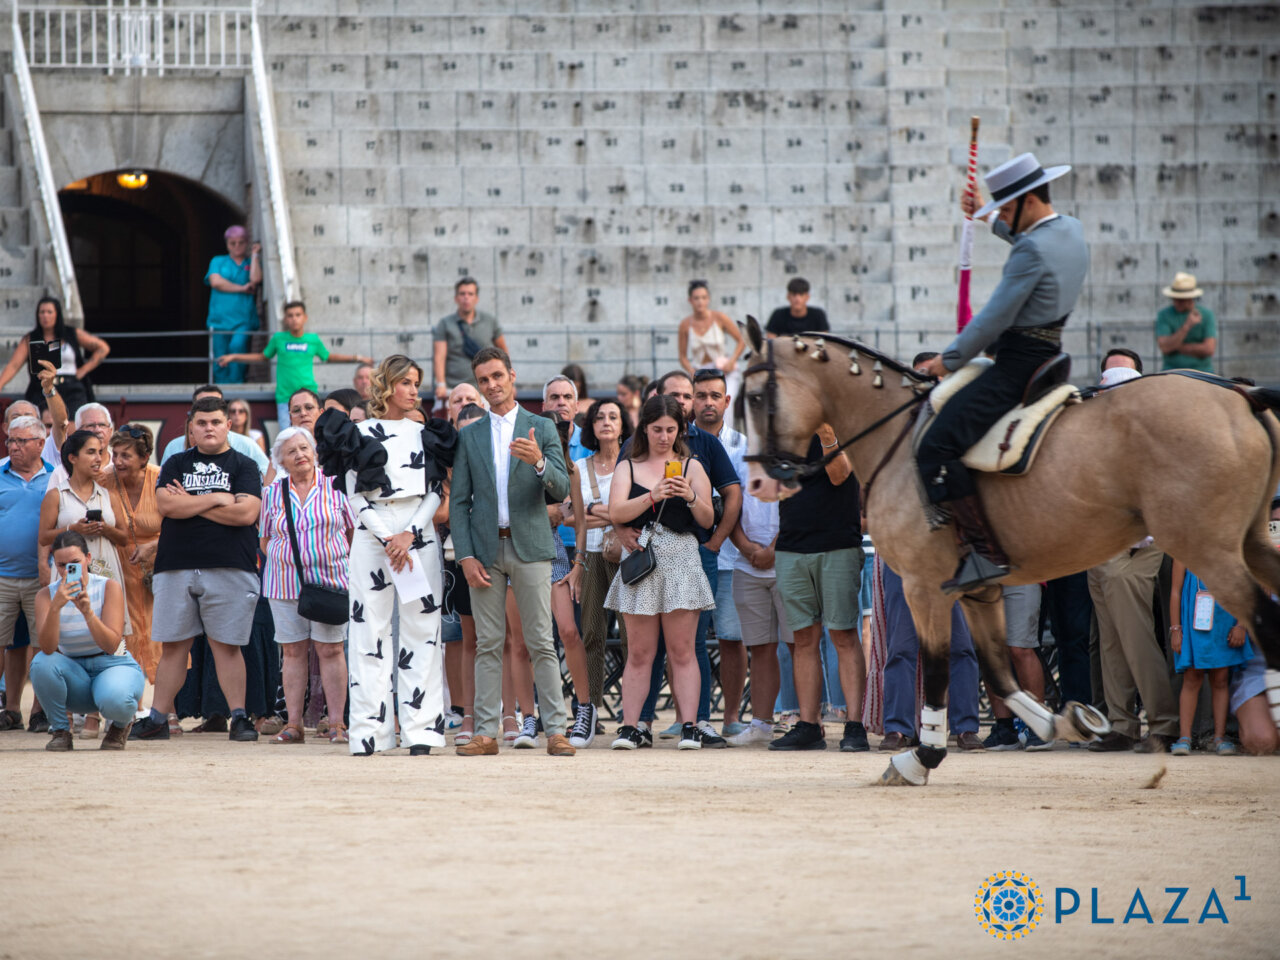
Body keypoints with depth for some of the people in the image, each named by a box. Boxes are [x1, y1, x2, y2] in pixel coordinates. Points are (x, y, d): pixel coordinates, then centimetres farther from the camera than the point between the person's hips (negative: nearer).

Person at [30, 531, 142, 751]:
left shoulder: (109, 588, -13)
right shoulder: (46, 595, -8)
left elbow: (111, 646, -23)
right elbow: (47, 648, -24)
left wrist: (88, 612, -38)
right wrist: (56, 607, -38)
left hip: (114, 667, -2)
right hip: (75, 673, 3)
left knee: (114, 701, -38)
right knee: (42, 663, -30)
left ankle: (119, 725, 2)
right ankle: (60, 730, -7)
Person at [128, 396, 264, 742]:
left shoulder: (243, 467, 8)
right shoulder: (176, 464, 15)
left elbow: (246, 512, -8)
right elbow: (166, 505, -2)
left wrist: (190, 503, -2)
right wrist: (216, 499, -5)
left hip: (229, 568, -2)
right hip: (176, 567, 2)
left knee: (226, 646, -3)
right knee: (173, 646, 4)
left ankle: (239, 717, 0)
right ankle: (158, 718, 8)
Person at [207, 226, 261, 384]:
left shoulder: (252, 264, 16)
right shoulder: (218, 262, 16)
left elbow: (256, 279, -6)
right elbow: (216, 282, -2)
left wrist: (254, 255, 3)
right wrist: (242, 288, -2)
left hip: (244, 322, -1)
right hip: (220, 319, 1)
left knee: (237, 346, -29)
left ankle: (236, 382, -25)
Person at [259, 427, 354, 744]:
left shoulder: (335, 487, 3)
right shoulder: (272, 494, 8)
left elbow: (354, 531, 8)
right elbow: (265, 541, 15)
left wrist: (340, 561, 0)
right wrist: (284, 558, 1)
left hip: (330, 579, -2)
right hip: (285, 583, 2)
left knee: (331, 650, -3)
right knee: (293, 651, 2)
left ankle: (337, 724, -2)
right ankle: (294, 724, 5)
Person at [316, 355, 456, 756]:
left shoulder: (425, 434, 13)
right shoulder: (360, 433, 5)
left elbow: (435, 492, 8)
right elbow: (355, 494, 0)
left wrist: (409, 534, -7)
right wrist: (387, 539, -10)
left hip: (419, 537, 2)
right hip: (372, 537, -2)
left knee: (421, 630, -3)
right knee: (370, 631, -5)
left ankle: (420, 730, -3)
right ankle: (368, 731, -5)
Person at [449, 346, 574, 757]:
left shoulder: (541, 429, 6)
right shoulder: (470, 436, 12)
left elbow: (561, 490, -3)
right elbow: (459, 502, 9)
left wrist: (539, 462, -24)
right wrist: (465, 556, -2)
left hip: (530, 547, -2)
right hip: (486, 549, 2)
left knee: (541, 643, -4)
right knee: (488, 644, 1)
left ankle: (556, 730, -3)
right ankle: (486, 733, 3)